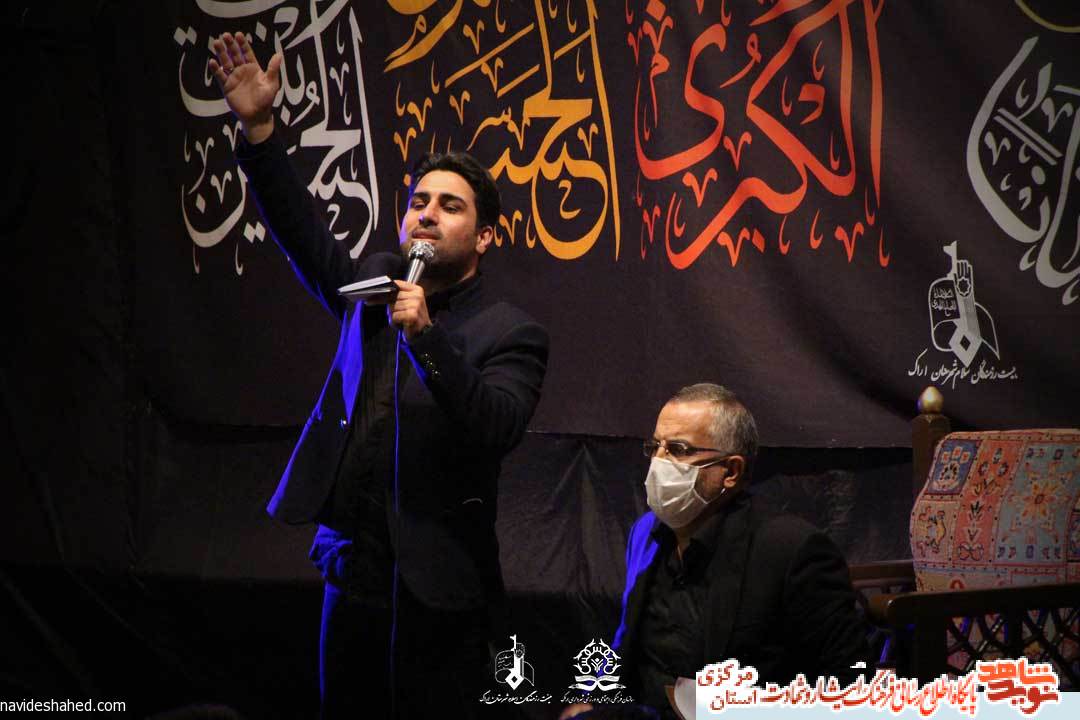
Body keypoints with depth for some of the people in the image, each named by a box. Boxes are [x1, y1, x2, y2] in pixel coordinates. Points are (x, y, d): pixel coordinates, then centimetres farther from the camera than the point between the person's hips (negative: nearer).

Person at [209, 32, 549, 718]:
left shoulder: (511, 333, -7)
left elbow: (494, 430, -21)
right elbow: (302, 233, 4)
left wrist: (426, 335, -30)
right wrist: (260, 127, -6)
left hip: (436, 592, -5)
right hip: (351, 572, 6)